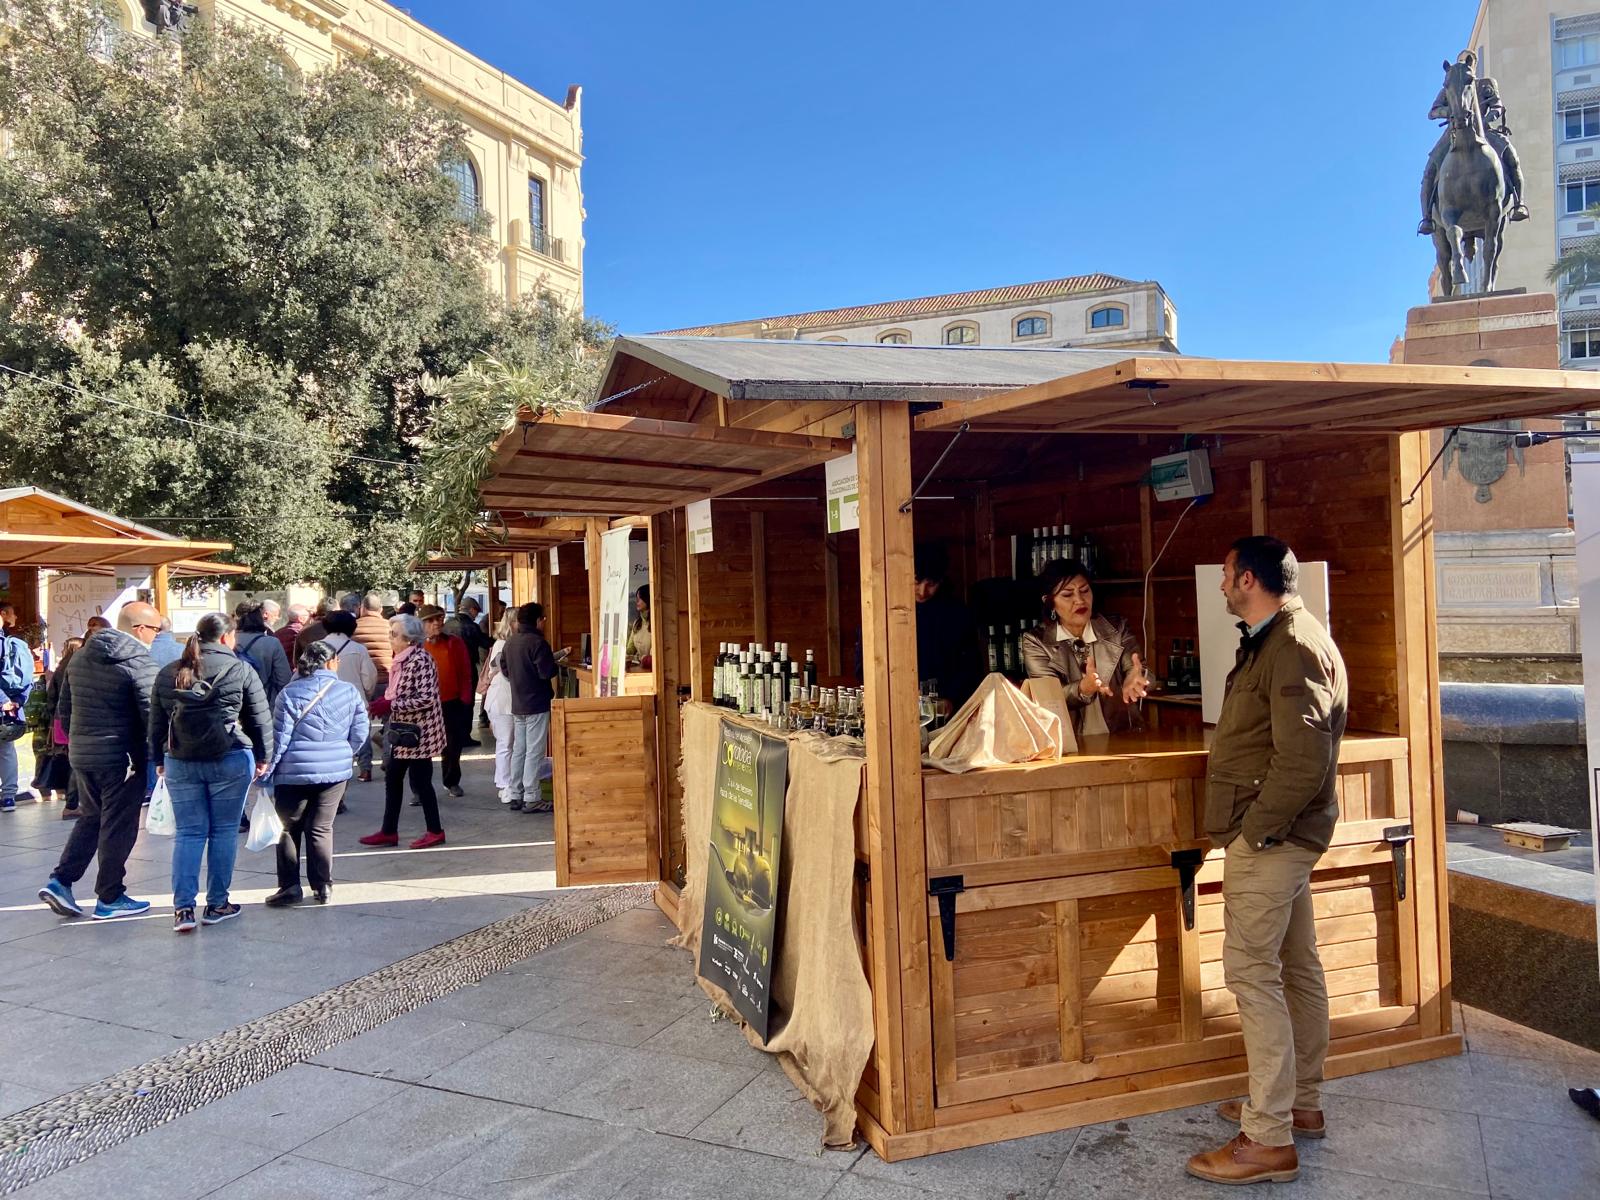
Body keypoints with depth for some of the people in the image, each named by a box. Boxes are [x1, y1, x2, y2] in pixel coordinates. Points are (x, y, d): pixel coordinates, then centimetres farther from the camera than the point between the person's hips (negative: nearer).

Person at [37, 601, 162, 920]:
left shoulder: (81, 656, 9)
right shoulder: (140, 662, -16)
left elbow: (64, 709, 15)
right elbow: (151, 715, -18)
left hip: (80, 754, 7)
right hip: (121, 758, -7)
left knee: (90, 817, 22)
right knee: (119, 826, 4)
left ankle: (60, 881, 14)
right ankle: (109, 898, 12)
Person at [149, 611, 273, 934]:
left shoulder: (168, 674, 9)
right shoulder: (240, 670, -5)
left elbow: (156, 724, 14)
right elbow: (261, 719, -3)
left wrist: (159, 761, 23)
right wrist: (264, 758, 7)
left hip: (180, 763, 4)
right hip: (230, 761, -3)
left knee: (188, 833, 9)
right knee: (224, 831, 7)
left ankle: (183, 907, 1)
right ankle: (217, 904, 14)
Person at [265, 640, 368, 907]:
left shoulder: (290, 694, -7)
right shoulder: (350, 692, -1)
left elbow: (279, 739, -7)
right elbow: (361, 734, 3)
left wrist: (268, 771, 2)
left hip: (295, 773, -2)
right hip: (336, 772, 2)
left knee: (288, 829, 12)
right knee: (321, 829, 11)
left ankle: (290, 886, 13)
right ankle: (323, 887, 14)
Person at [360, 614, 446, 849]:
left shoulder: (420, 660, -18)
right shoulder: (401, 660, 10)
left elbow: (426, 698, -24)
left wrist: (391, 705, -21)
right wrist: (383, 703, 4)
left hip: (418, 732, -9)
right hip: (402, 731, 9)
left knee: (420, 781, 0)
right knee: (392, 778, 13)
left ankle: (435, 831, 13)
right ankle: (389, 832, 22)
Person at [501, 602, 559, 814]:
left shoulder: (510, 642, 8)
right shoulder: (537, 642, -17)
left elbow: (504, 667, 16)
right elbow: (547, 671, -21)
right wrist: (555, 665, -2)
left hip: (517, 704, 8)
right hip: (537, 704, -8)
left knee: (518, 750, 13)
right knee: (534, 752, -4)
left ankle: (516, 796, 17)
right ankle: (531, 798, -3)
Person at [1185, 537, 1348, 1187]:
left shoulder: (1294, 649, -19)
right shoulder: (1275, 641, 15)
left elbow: (1303, 761, -27)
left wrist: (1254, 831, -19)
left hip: (1269, 838, -11)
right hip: (1281, 837, 11)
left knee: (1251, 973, -8)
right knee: (1295, 968, 17)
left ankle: (1268, 1139, -1)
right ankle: (1300, 1103, 30)